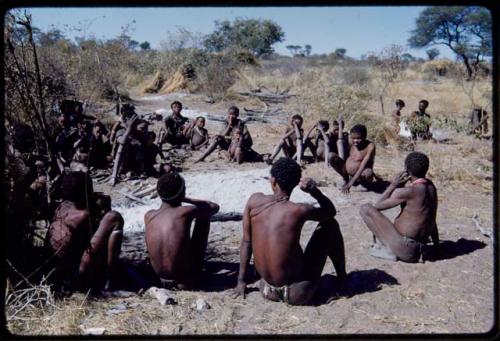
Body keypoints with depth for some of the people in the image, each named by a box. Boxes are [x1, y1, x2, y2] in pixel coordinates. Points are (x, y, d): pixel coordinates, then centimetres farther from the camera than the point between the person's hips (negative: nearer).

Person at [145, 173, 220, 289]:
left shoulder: (148, 216, -5)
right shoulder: (185, 212, -18)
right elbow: (215, 207, 1)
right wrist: (186, 199, 8)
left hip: (161, 275, 5)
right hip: (186, 274, -5)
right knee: (204, 215, 8)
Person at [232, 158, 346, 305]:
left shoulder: (254, 200, -6)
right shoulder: (299, 211, -18)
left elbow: (246, 241, 2)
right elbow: (331, 211, 4)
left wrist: (241, 281, 11)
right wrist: (314, 191, -8)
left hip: (269, 291, 5)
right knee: (330, 224, 10)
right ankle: (342, 280, 26)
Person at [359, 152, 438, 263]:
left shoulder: (408, 191, -18)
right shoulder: (431, 187, 6)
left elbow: (377, 206, -8)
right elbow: (431, 219, 20)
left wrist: (394, 185, -7)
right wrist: (436, 242, 30)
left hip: (404, 248, -9)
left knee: (366, 209, -8)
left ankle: (382, 246, -4)